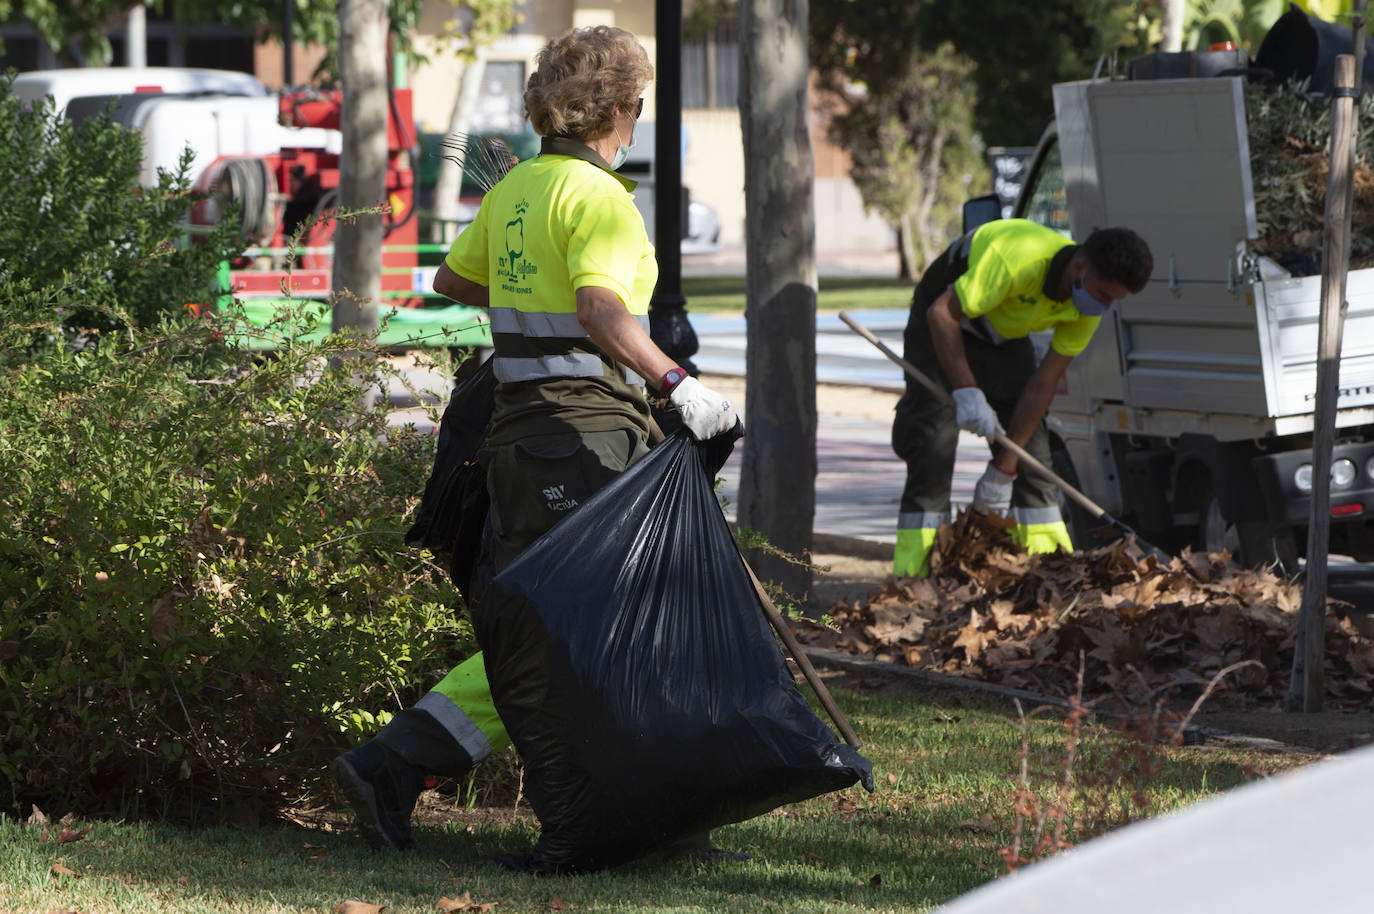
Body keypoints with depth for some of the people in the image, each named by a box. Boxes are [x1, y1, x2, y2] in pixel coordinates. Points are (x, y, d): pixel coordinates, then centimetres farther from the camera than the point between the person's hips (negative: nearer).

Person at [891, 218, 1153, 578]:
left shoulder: (1088, 308, -21)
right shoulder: (1019, 258, -41)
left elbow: (1043, 384, -16)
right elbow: (941, 313, -35)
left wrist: (1004, 467, -17)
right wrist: (967, 392, -42)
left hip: (1005, 333, 6)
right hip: (944, 314, -5)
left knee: (1031, 440, -7)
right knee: (933, 438, -18)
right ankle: (911, 572, -18)